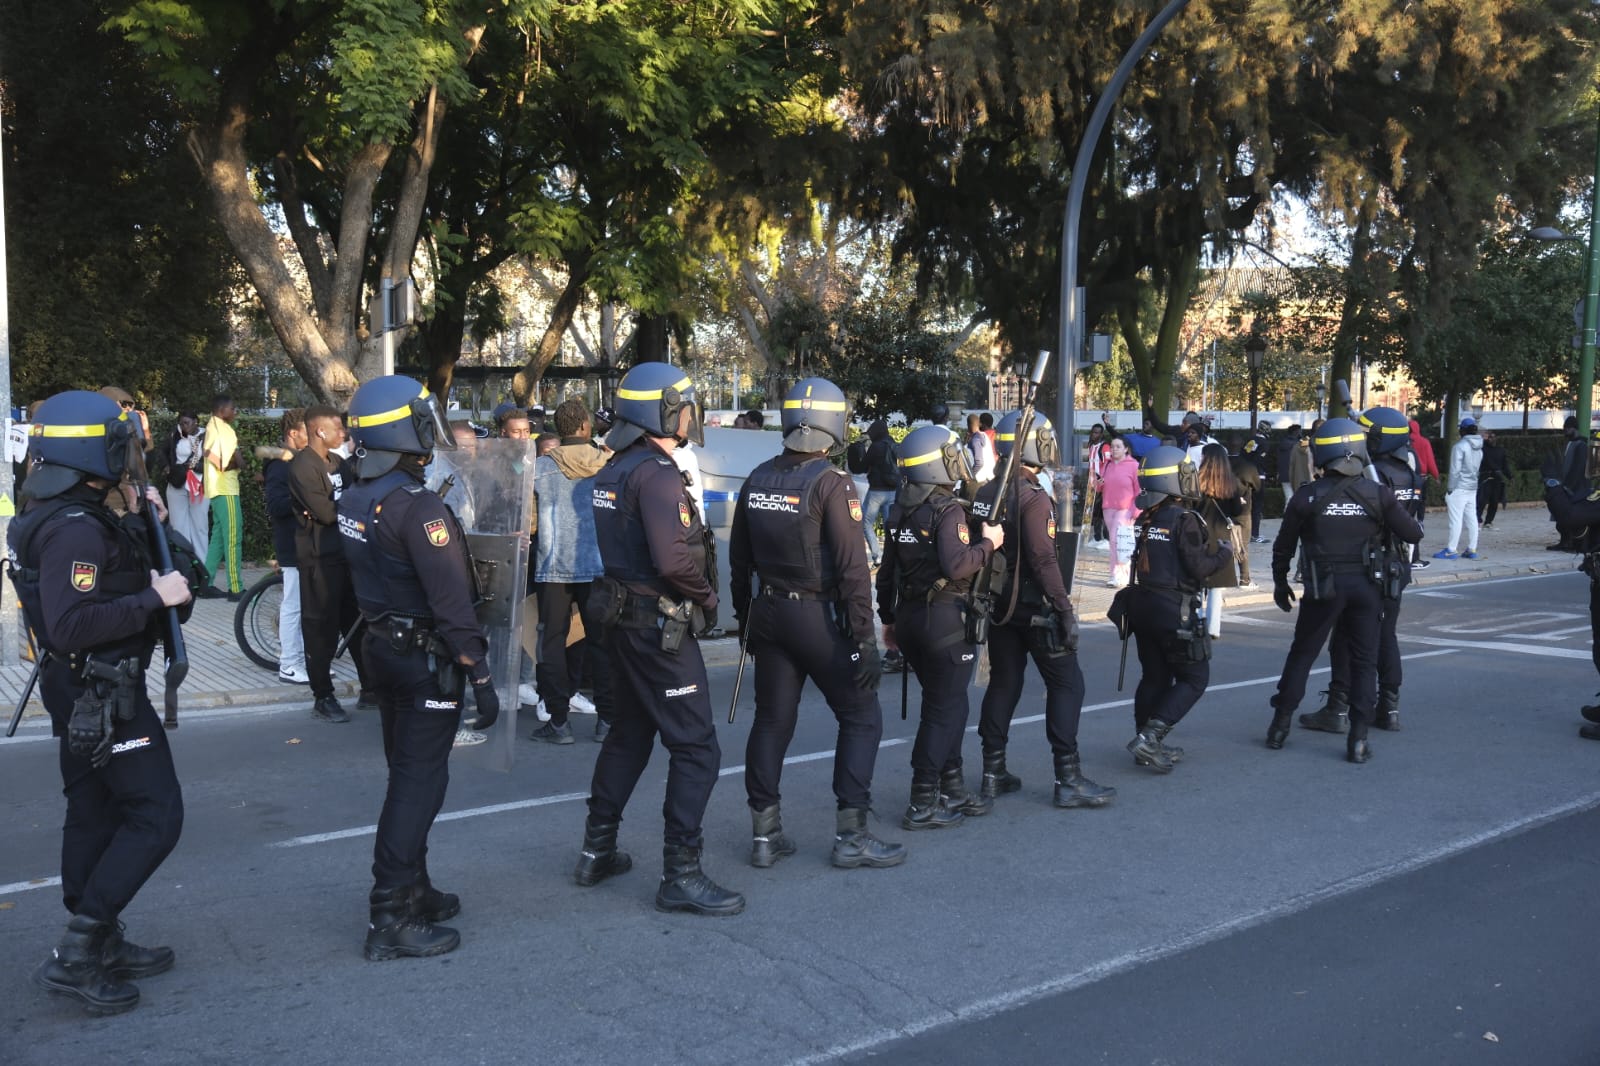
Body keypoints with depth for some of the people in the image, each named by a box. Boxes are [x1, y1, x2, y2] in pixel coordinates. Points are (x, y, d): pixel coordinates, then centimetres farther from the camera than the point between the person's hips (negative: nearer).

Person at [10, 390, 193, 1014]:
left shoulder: (61, 516, 8)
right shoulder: (76, 528, -23)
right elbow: (71, 625, -30)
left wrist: (143, 524, 8)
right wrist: (154, 598, -27)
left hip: (85, 693, 11)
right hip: (103, 695, -11)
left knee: (96, 814, 17)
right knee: (156, 816, -6)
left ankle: (97, 946, 28)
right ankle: (77, 954, -2)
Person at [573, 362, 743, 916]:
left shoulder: (614, 470, 11)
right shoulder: (657, 473, -19)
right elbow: (673, 559, -29)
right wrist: (706, 597, -12)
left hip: (622, 616, 10)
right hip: (661, 625, -10)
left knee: (630, 732, 21)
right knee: (696, 748, -4)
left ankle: (597, 851, 30)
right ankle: (681, 875, 0)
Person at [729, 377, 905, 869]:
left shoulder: (758, 479, 6)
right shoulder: (831, 482, -14)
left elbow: (739, 559, 12)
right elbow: (852, 567, -18)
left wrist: (746, 618, 22)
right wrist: (864, 637, -15)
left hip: (768, 613, 7)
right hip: (818, 617, -6)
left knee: (772, 720, 13)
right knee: (861, 717, 5)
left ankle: (765, 835, 18)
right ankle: (851, 836, 6)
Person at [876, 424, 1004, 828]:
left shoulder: (900, 510, 9)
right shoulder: (948, 510, -16)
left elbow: (888, 569, 14)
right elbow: (955, 565, -28)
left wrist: (888, 617, 22)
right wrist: (988, 543, -13)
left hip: (908, 617, 8)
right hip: (946, 620, -8)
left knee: (946, 703, 18)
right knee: (944, 709, 0)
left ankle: (952, 790, 27)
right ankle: (922, 805, 1)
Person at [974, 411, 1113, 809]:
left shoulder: (985, 494, 7)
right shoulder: (1033, 498, -16)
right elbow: (1043, 559, -21)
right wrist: (1065, 609, -17)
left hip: (999, 605, 8)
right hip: (1034, 606, -8)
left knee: (1003, 683, 14)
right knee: (1066, 684, 0)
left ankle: (993, 773, 18)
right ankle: (1068, 779, -1)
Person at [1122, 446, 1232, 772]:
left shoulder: (1145, 518, 8)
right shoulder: (1184, 519, -15)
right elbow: (1198, 567, -16)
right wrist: (1223, 554, 2)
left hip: (1142, 604, 8)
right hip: (1174, 609, -8)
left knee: (1154, 676, 15)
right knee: (1193, 678, 3)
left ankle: (1149, 747, 18)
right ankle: (1149, 737, -9)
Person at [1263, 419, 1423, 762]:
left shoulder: (1307, 497, -5)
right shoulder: (1378, 494, -5)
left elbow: (1284, 546, 2)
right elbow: (1413, 534, 0)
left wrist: (1280, 583, 17)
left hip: (1323, 588, 0)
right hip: (1366, 587, 0)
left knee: (1302, 654, 13)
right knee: (1364, 661, 8)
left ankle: (1280, 726, 17)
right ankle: (1358, 739, 5)